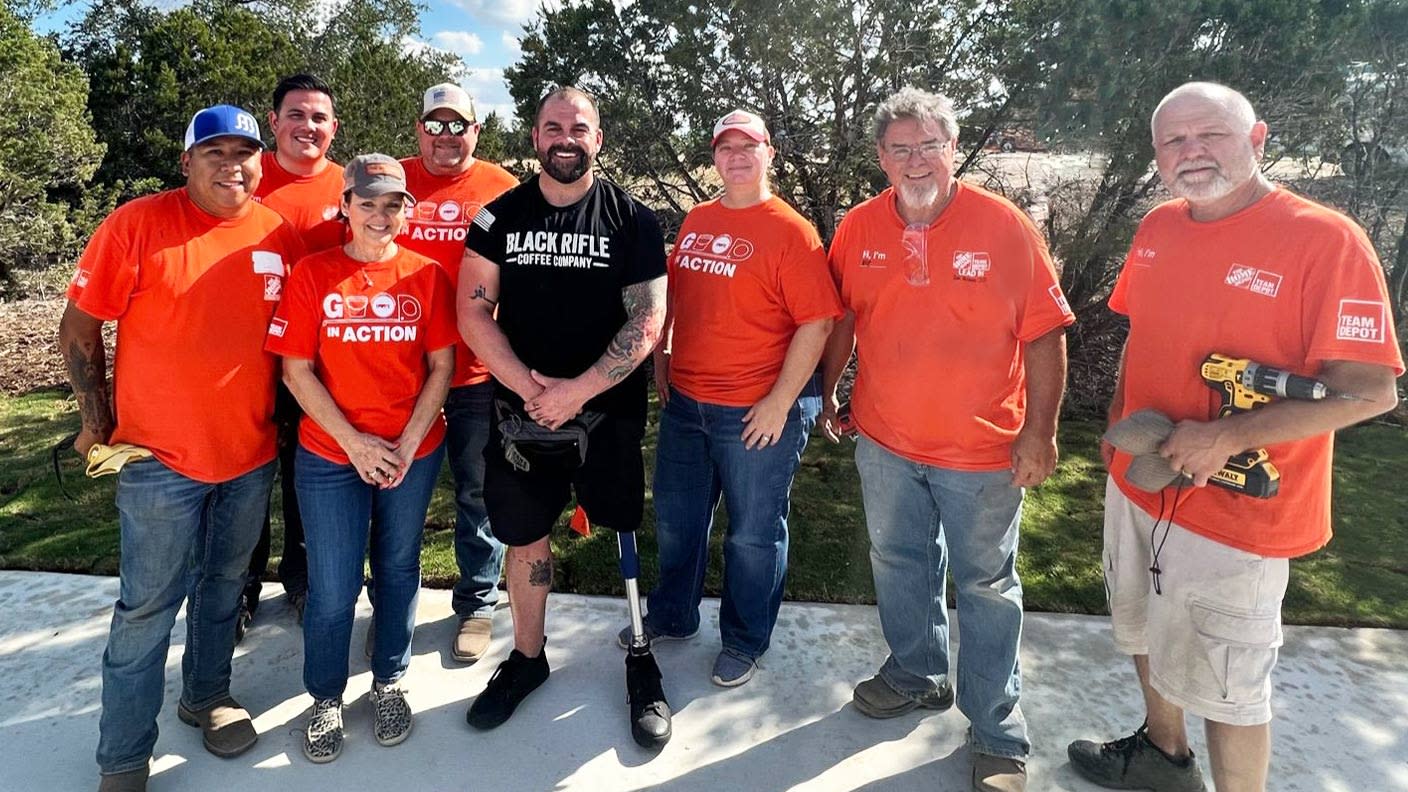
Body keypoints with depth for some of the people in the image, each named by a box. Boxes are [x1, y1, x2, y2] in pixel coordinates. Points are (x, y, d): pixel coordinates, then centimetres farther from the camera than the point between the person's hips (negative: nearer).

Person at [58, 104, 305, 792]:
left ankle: (207, 694, 41)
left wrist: (282, 419, 10)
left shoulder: (280, 235, 1)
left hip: (253, 453, 4)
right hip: (160, 455, -4)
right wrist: (99, 423, -2)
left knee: (224, 585, 20)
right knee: (148, 605, 5)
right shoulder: (137, 225, -10)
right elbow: (79, 329, -5)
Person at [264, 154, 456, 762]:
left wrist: (407, 444, -9)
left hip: (414, 454, 1)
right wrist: (355, 443, -12)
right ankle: (326, 699, 30)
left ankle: (389, 683, 36)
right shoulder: (312, 274, -5)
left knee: (398, 571, 15)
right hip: (330, 456, -1)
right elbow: (296, 371, -5)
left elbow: (442, 366, -1)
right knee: (333, 589, 6)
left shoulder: (426, 276, -1)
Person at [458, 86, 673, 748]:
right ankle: (527, 657, 31)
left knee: (625, 529, 3)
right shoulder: (499, 216, 4)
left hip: (609, 412, -2)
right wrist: (529, 387, -12)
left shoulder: (632, 219, -2)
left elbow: (647, 323, -9)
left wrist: (575, 392, -16)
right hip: (522, 411, 2)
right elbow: (474, 312, -1)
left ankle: (641, 660, 22)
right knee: (524, 535, 11)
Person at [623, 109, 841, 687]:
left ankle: (744, 641, 31)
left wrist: (780, 402, -18)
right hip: (685, 401, 6)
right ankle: (671, 616, 43)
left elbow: (817, 322, -16)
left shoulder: (789, 231, -11)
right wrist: (661, 360, 12)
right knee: (676, 518, 20)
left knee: (754, 534, 10)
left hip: (759, 411, -6)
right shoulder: (696, 221, 8)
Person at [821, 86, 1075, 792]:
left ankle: (996, 732, 26)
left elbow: (1044, 336, -9)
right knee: (899, 564, 20)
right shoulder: (858, 229, -2)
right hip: (885, 440, 4)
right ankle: (917, 673, 44)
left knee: (986, 585, 9)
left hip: (982, 449, -3)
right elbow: (842, 318, 10)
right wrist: (828, 393, 13)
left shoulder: (1005, 226, -11)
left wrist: (1039, 434, -12)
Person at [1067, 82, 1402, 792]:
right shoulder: (1158, 228, 2)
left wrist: (1225, 438, -25)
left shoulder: (1325, 240, -18)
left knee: (1225, 686, 8)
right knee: (1148, 636, 25)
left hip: (1237, 512, -7)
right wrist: (1117, 430, 10)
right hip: (1138, 485, 7)